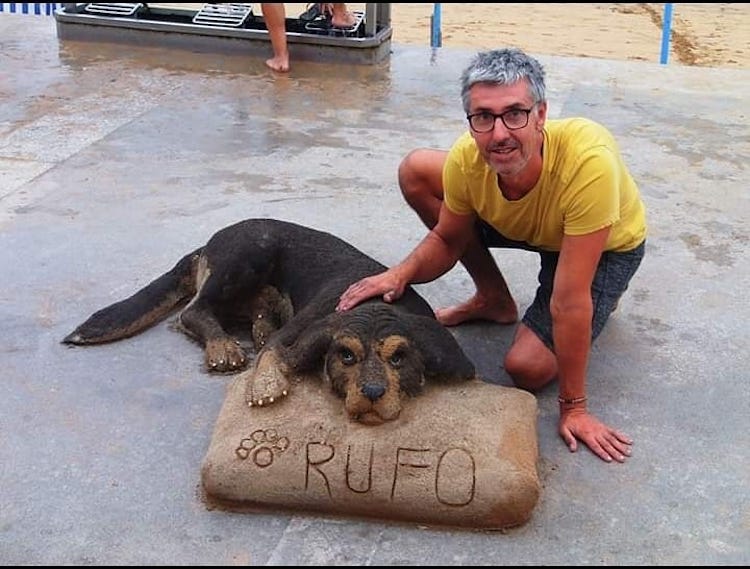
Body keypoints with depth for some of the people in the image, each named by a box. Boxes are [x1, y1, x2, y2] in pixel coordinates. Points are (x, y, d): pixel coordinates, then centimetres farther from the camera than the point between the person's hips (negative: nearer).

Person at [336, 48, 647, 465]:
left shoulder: (587, 161, -44)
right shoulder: (467, 157, -29)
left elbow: (570, 301, -40)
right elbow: (447, 240, -9)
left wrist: (573, 408, -31)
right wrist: (401, 274, -31)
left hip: (609, 244, -5)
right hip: (521, 223, 5)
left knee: (528, 367, -19)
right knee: (416, 171, -9)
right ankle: (495, 301, 8)